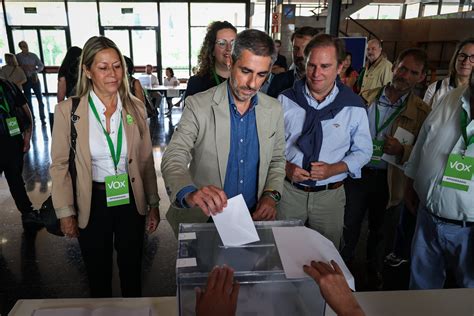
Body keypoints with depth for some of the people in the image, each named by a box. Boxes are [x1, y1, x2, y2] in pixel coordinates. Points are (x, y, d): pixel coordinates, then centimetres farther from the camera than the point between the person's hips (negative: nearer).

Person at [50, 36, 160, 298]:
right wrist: (65, 212, -3)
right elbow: (60, 165, -4)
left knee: (131, 266, 18)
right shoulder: (67, 111, -11)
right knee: (98, 271, 19)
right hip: (91, 202, -1)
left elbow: (146, 160, 2)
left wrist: (153, 203, 4)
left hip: (131, 199, 2)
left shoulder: (135, 107, -5)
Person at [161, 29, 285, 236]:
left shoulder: (274, 110, -3)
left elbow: (277, 159, 8)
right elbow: (173, 158, -21)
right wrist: (189, 193, -41)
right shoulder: (198, 106, -15)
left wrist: (271, 195, -10)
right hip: (204, 219, -3)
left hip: (254, 217, 3)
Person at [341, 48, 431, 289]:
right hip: (358, 173, 1)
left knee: (378, 230, 19)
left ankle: (374, 278, 42)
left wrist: (401, 150, -21)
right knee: (349, 227, 11)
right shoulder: (366, 97, -1)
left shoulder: (421, 112, -5)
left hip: (388, 180, 0)